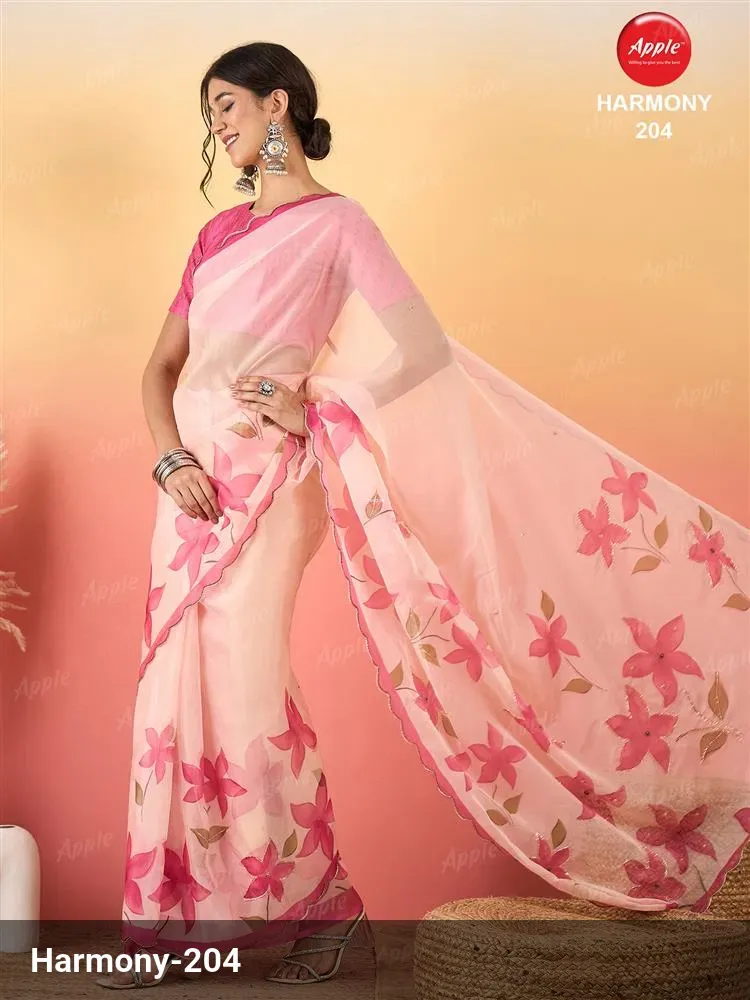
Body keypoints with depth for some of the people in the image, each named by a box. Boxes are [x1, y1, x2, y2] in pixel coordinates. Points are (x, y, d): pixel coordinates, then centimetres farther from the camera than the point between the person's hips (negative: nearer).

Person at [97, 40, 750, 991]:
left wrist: (314, 409, -10)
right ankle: (174, 911, 17)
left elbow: (422, 349, -12)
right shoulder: (220, 232, 17)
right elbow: (161, 365, 14)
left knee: (243, 686, -10)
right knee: (176, 689, 6)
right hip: (193, 481, 7)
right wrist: (170, 460, -3)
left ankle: (317, 903, 6)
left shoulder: (335, 222, -2)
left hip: (263, 481, -7)